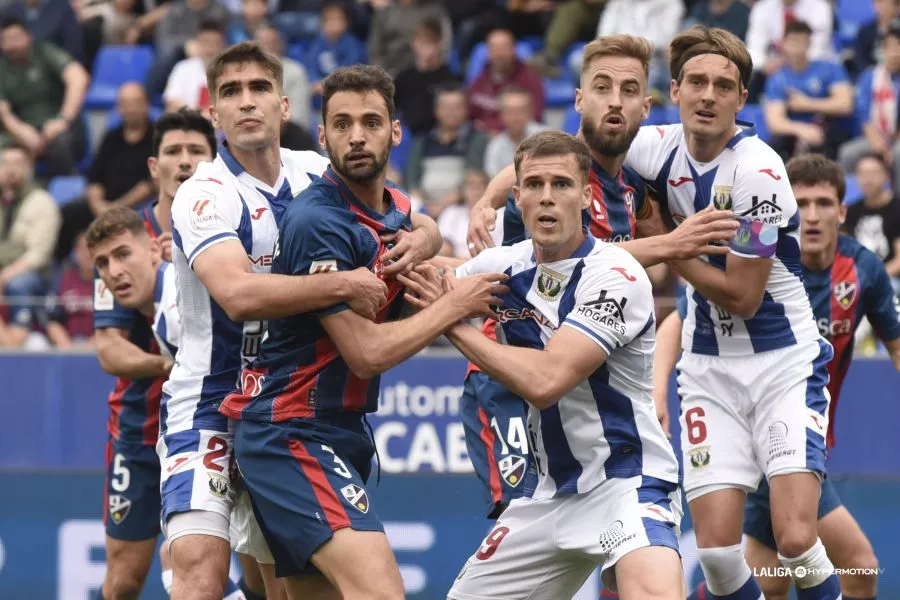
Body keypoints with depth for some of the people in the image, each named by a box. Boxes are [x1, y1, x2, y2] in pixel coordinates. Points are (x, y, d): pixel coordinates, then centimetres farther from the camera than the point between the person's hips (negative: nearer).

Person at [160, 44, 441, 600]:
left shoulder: (315, 175, 3)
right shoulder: (204, 196, -15)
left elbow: (423, 227, 12)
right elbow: (238, 293, -33)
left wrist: (421, 239, -12)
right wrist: (343, 284, -34)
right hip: (208, 406, -6)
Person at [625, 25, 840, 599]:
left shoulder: (756, 170, -19)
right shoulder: (660, 149, -3)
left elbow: (741, 296, -16)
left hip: (784, 362, -5)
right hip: (709, 366, 5)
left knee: (795, 539, -19)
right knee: (717, 547, -8)